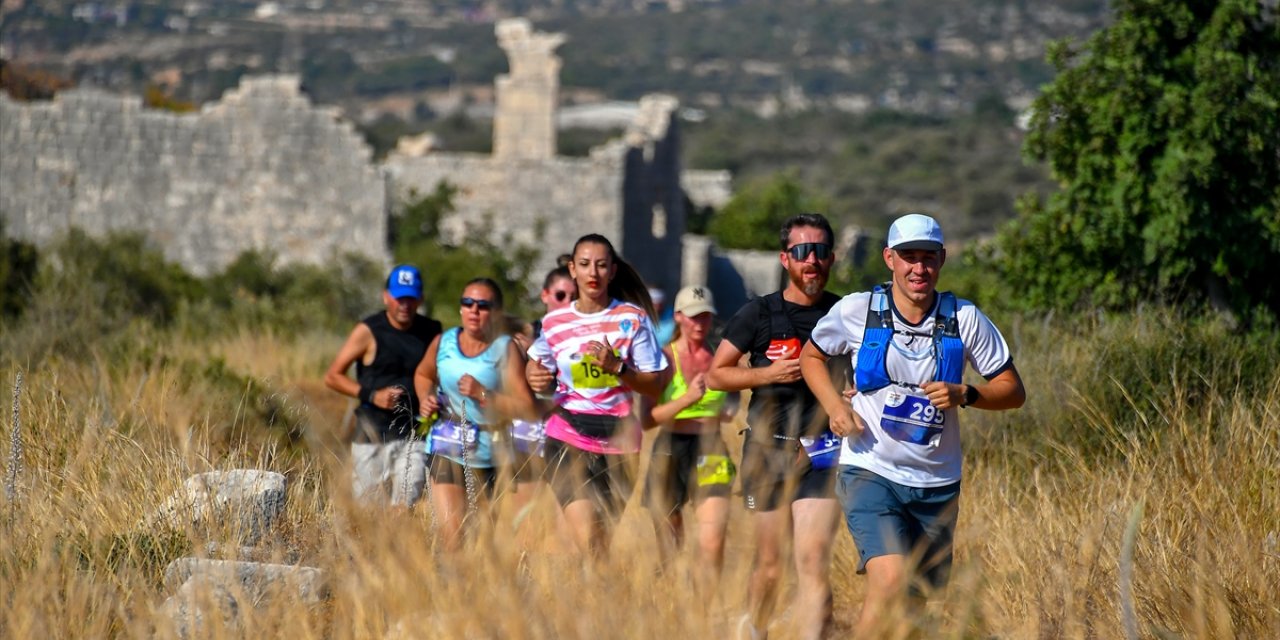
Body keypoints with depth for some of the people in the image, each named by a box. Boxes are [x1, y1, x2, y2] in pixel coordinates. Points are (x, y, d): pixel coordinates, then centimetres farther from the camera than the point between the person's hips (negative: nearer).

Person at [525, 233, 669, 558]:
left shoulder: (632, 318, -1)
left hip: (617, 439, 0)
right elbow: (536, 363, 21)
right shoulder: (554, 322, 4)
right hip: (568, 440, 0)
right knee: (587, 541, -15)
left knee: (608, 539, 6)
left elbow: (656, 384, -2)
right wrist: (536, 378, -2)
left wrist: (616, 367, -17)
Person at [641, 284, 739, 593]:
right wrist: (686, 399, -20)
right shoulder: (665, 358, 1)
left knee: (712, 542, -15)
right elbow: (648, 418, -8)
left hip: (711, 451, 1)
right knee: (669, 548, 5)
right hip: (671, 450, -1)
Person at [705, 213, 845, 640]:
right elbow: (716, 374, 5)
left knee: (814, 560, -15)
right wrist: (767, 373, -11)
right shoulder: (759, 314, 1)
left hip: (821, 454, 0)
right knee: (769, 564, 10)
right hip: (768, 449, 0)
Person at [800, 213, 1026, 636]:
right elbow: (811, 355, 14)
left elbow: (1013, 391, 4)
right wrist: (835, 406, -4)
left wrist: (964, 395, -16)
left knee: (917, 600, 9)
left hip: (937, 485, 3)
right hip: (870, 473, -3)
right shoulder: (856, 311, -4)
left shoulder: (965, 319, -2)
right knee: (889, 580, -25)